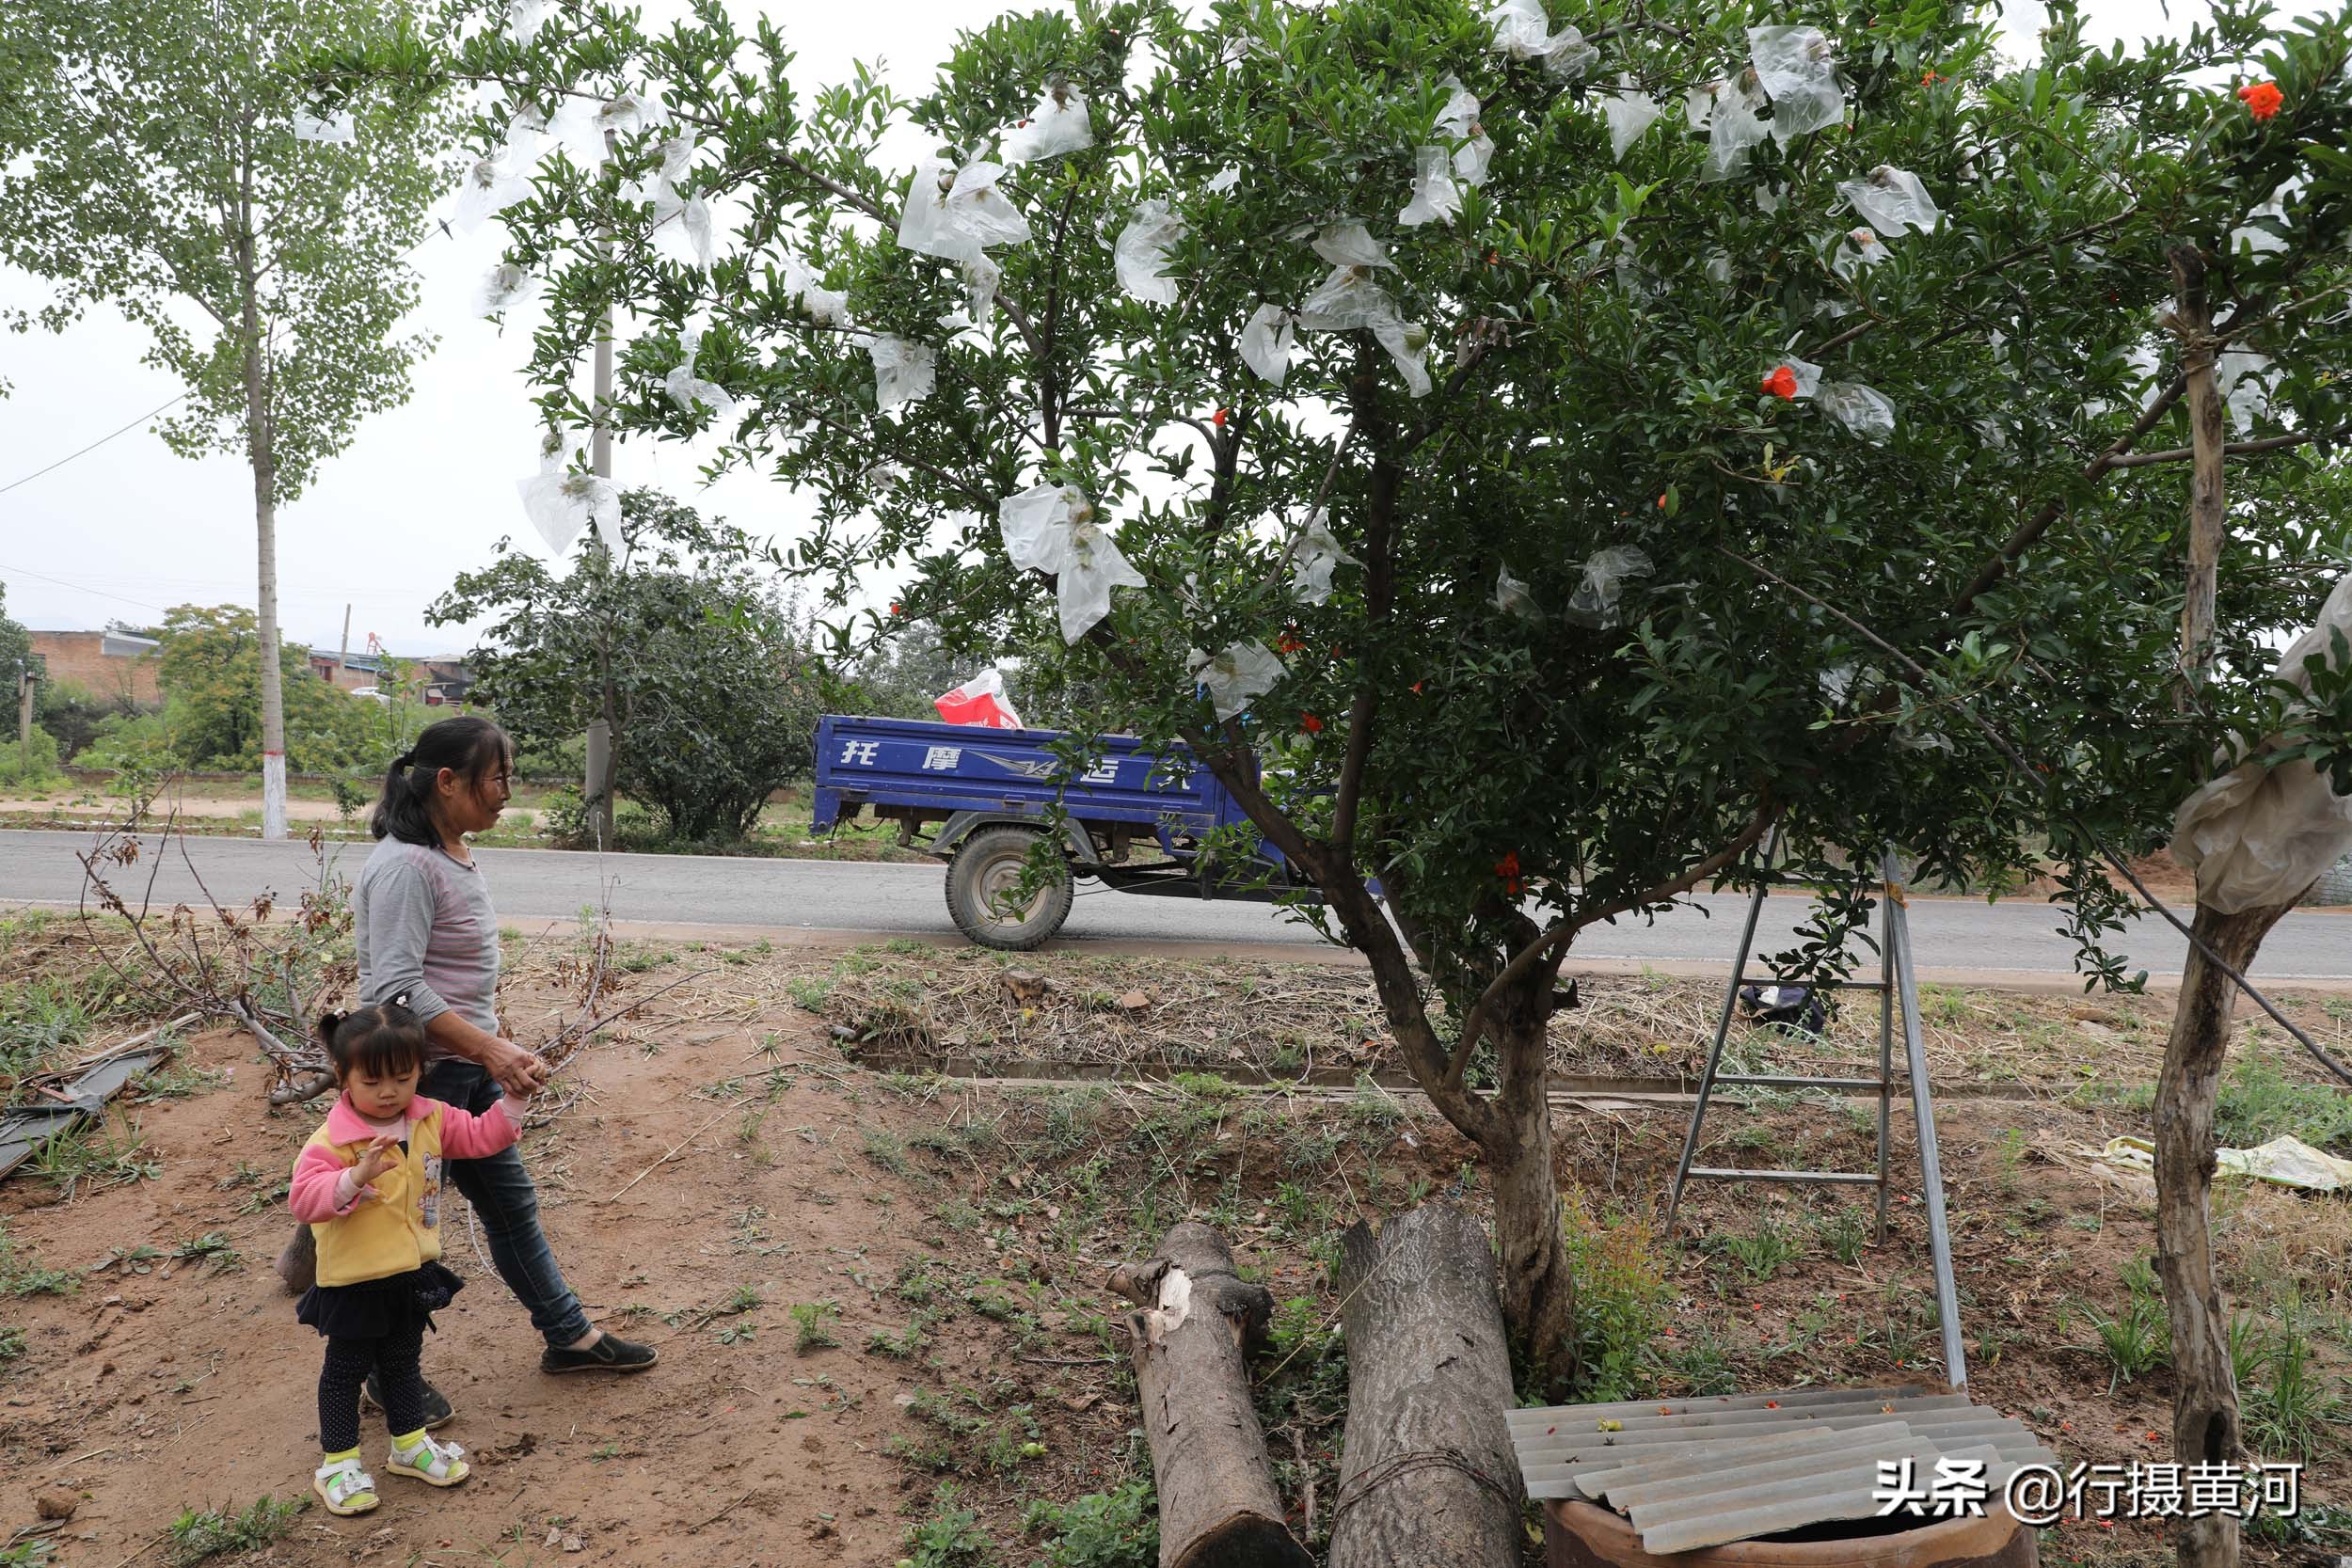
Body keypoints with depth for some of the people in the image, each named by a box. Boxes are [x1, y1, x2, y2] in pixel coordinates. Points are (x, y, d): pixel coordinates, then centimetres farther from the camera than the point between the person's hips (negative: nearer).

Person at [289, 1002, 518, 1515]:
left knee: (404, 1363, 23)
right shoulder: (333, 1139, -24)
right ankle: (338, 1463, 27)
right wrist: (356, 1177, -48)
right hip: (354, 1281, -5)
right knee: (346, 1368, 12)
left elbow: (479, 1136, 4)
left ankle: (410, 1444, 39)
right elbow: (304, 1197, -34)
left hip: (414, 1274, 6)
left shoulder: (431, 1119, -4)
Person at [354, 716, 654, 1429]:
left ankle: (568, 1336, 31)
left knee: (511, 1202, 18)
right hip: (418, 1075, -10)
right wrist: (491, 1048, -27)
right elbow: (397, 989, -27)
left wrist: (495, 1048, 19)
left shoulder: (452, 855, 8)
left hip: (468, 1073, 10)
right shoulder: (405, 866, -22)